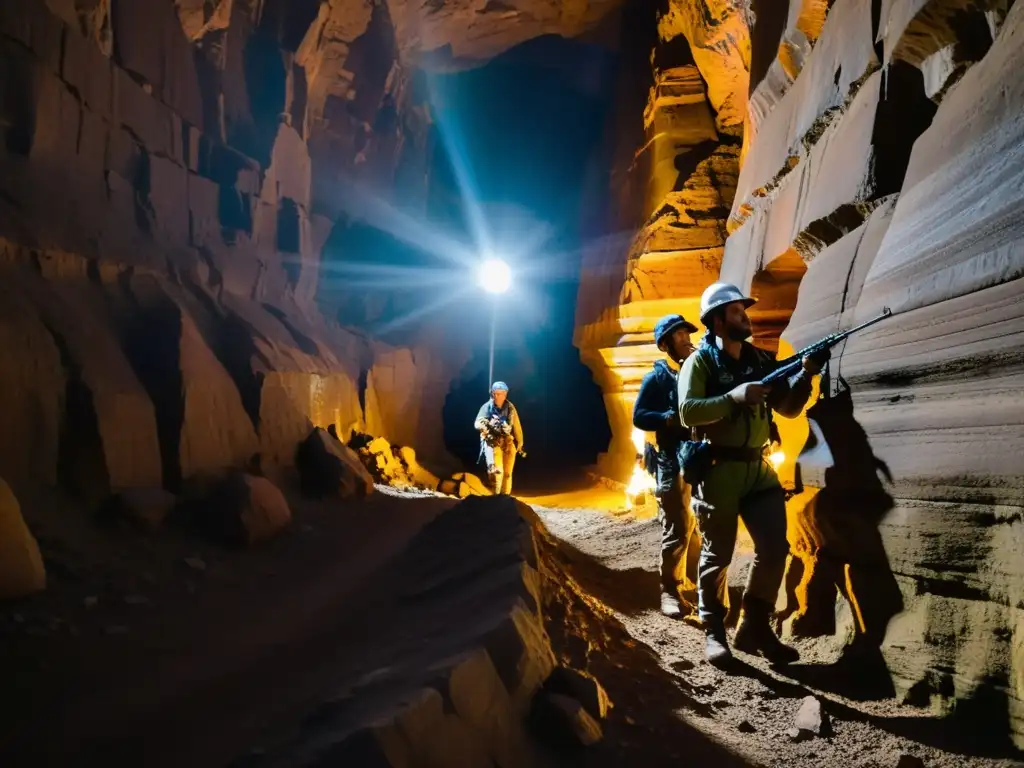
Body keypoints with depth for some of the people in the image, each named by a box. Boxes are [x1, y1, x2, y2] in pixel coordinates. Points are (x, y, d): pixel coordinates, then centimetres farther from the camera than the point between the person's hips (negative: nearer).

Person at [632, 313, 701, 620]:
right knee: (677, 528, -7)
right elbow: (639, 416, -6)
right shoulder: (657, 377, 0)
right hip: (673, 461, -6)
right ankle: (670, 591, 0)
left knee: (699, 526, 11)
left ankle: (688, 580, 25)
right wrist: (671, 419, -19)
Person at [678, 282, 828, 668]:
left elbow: (788, 408, 11)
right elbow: (688, 411, -19)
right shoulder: (700, 362, -7)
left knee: (774, 548, 2)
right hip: (718, 469, -6)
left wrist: (805, 374, -5)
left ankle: (754, 627, 17)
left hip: (757, 467, 6)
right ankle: (714, 631, 20)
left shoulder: (760, 360, 11)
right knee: (717, 555, 4)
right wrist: (734, 397, -27)